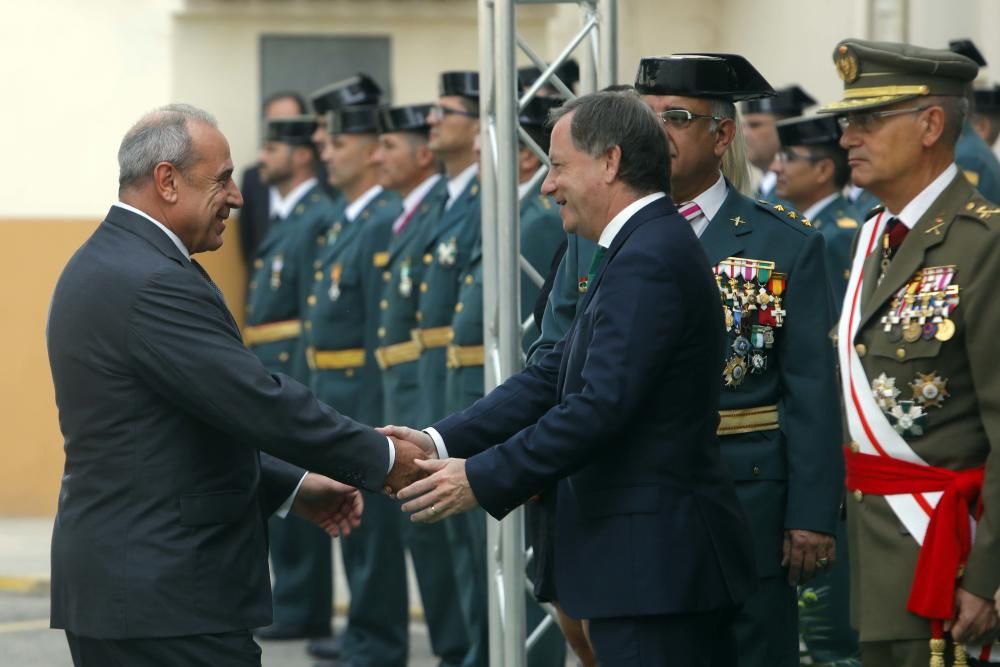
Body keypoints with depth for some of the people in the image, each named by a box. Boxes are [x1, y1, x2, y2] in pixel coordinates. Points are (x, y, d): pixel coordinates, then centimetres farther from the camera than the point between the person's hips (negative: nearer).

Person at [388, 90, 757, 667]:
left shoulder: (649, 260, -17)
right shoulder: (648, 249, 16)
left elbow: (600, 408, -24)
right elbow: (554, 378, 14)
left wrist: (482, 480, -18)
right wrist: (441, 443, 5)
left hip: (652, 562, -10)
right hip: (662, 559, 10)